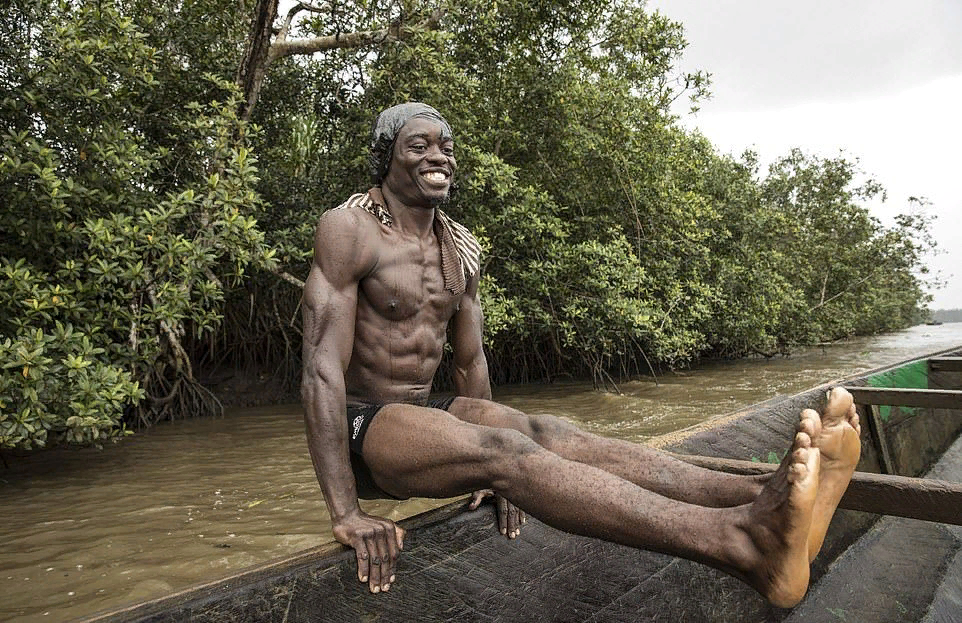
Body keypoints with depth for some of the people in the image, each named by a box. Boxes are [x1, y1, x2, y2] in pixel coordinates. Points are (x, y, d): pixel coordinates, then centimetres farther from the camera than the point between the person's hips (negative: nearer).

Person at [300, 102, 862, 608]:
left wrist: (489, 471, 6)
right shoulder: (348, 230, -13)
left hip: (425, 416, 6)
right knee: (505, 451, -34)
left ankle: (766, 497, -42)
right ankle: (742, 541, -52)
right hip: (361, 427, -6)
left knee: (546, 434, -24)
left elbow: (471, 361, 11)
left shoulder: (462, 248, 8)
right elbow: (322, 371, -20)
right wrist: (346, 514, -25)